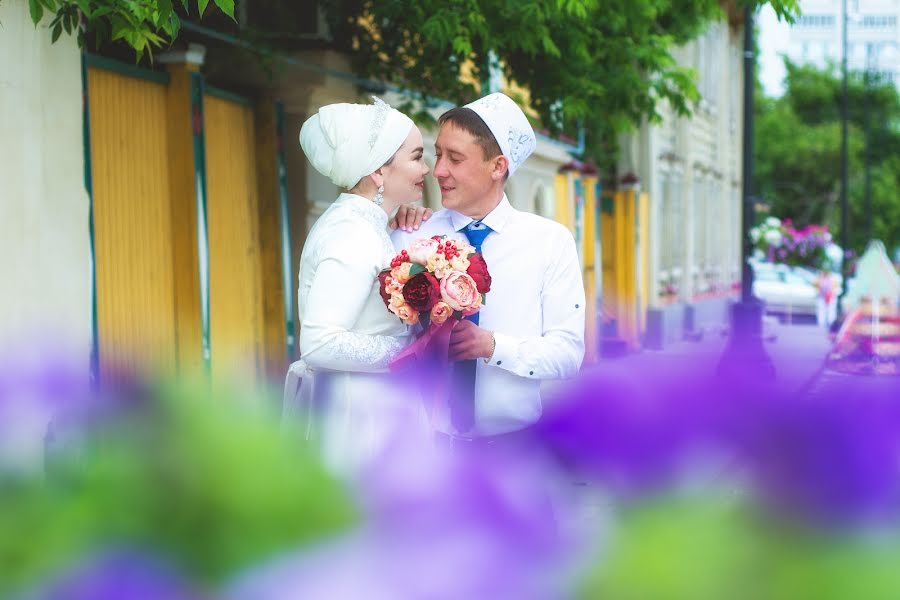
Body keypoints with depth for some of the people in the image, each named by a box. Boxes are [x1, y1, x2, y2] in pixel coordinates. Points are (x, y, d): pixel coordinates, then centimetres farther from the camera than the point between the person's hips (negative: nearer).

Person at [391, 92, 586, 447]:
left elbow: (568, 353, -8)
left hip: (515, 442, 0)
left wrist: (493, 345, -22)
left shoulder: (551, 241, -1)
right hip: (427, 442, 0)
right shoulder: (410, 238, 0)